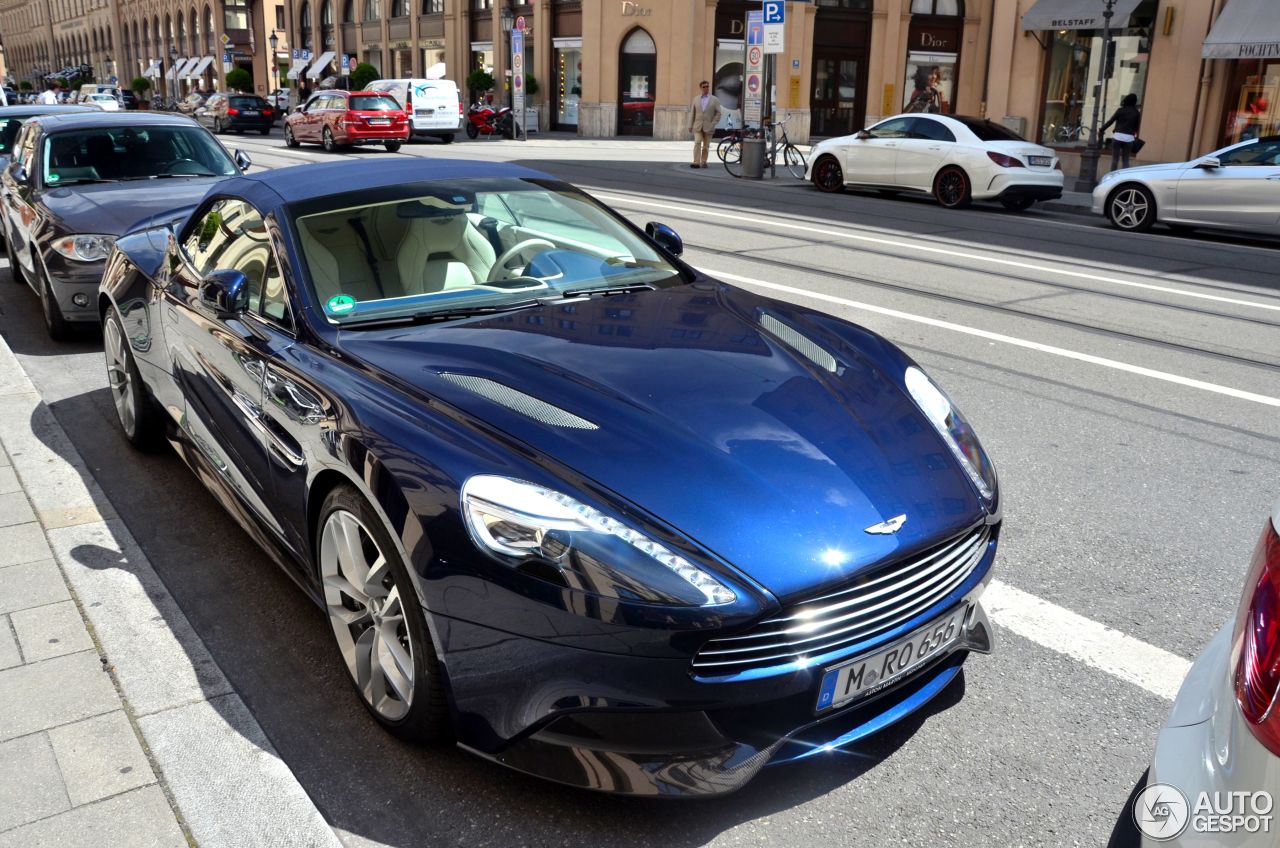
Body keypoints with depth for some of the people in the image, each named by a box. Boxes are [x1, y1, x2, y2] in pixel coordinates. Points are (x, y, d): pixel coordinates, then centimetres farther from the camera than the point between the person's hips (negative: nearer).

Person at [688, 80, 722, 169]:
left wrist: (713, 124, -8)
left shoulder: (715, 100, 3)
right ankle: (696, 162, -18)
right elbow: (693, 113, 11)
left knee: (706, 146, 5)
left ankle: (703, 162, 15)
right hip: (697, 126, 1)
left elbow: (718, 113, 2)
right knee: (697, 143, -13)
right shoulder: (696, 99, 10)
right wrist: (690, 125, 7)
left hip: (708, 127, -1)